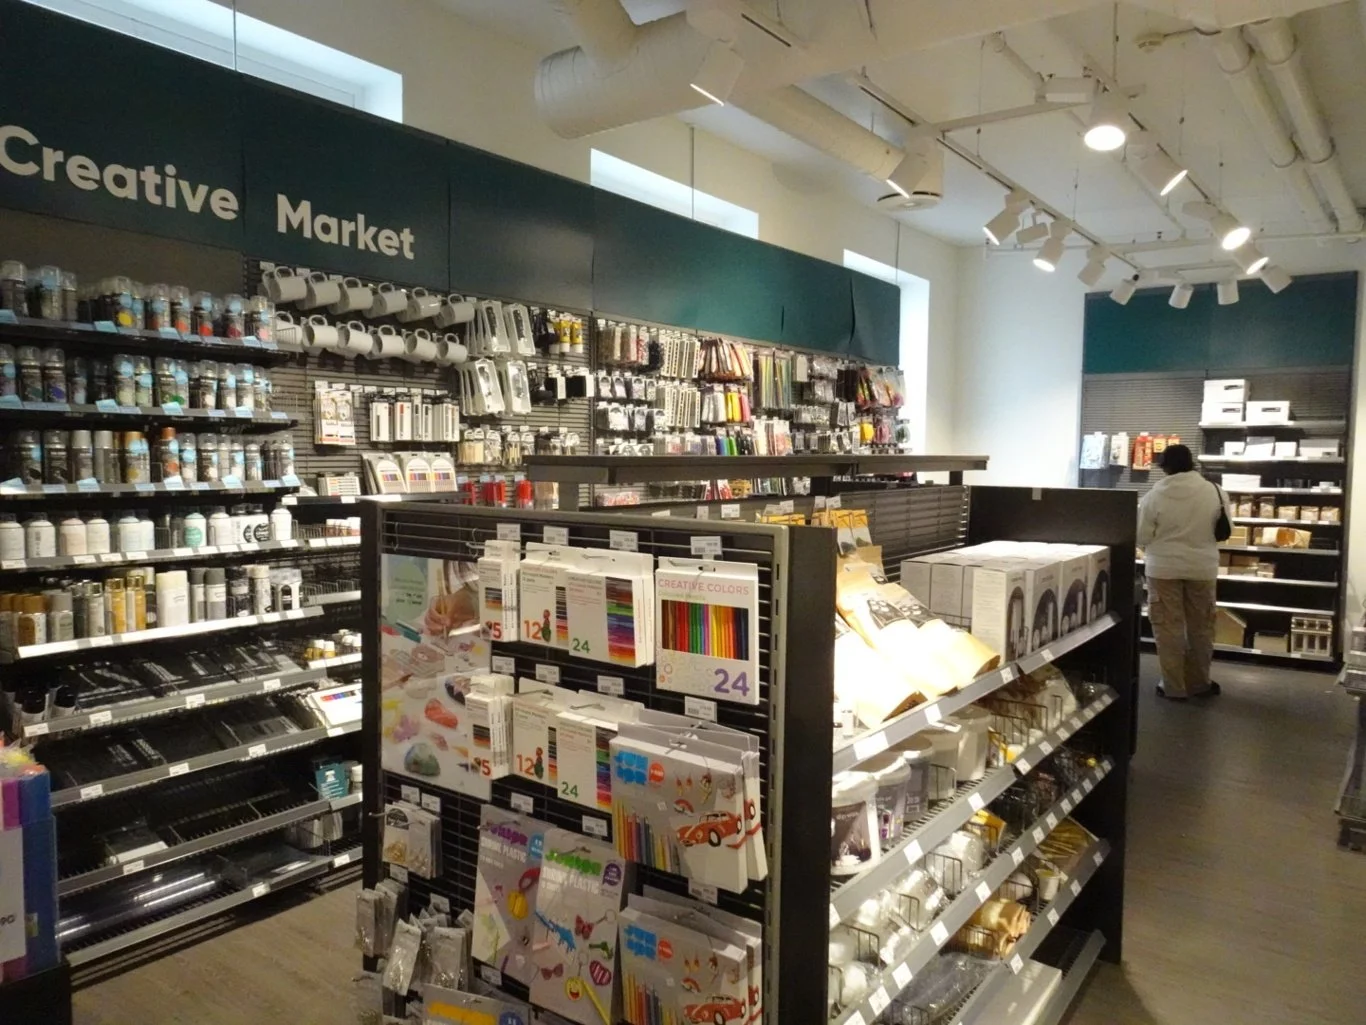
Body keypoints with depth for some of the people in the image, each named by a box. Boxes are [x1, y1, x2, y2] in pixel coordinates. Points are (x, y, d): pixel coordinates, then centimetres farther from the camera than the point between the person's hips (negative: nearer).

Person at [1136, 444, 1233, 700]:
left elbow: (1141, 537, -7)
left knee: (1169, 627, 6)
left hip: (1164, 568, -2)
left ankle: (1174, 686, 11)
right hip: (1203, 567, 3)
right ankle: (1199, 682, 27)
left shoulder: (1155, 495, -13)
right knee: (1200, 626, 15)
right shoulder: (1215, 491, -6)